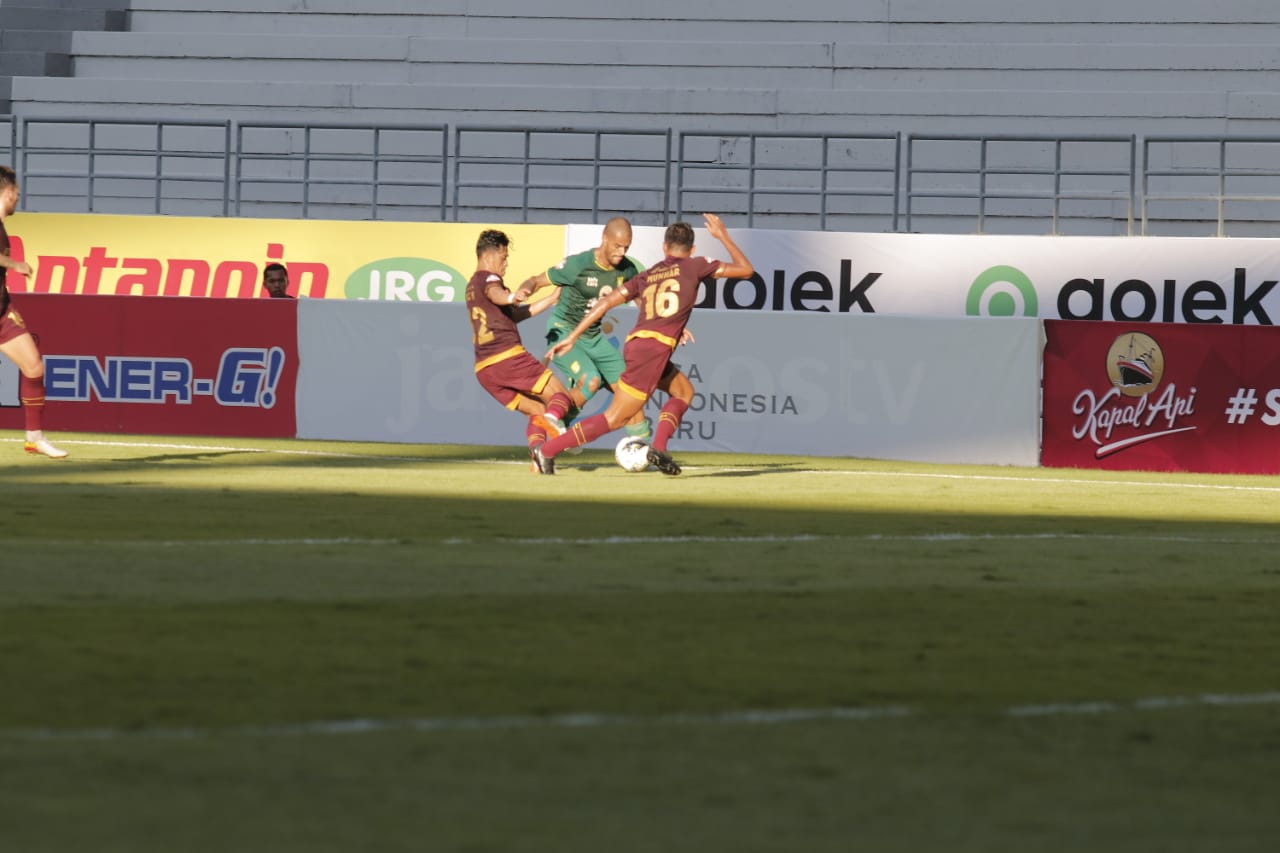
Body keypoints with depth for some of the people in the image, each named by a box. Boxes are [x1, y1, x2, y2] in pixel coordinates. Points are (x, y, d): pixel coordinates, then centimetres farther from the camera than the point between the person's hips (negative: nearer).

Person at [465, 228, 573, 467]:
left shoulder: (471, 287, 28)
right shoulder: (487, 278, 0)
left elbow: (515, 314, 32)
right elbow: (495, 294, -27)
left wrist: (550, 301, 31)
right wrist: (512, 296, -48)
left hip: (484, 369, 8)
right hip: (509, 356, -8)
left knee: (537, 411, 15)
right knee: (560, 396, -3)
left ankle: (536, 449, -13)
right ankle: (552, 420, -37)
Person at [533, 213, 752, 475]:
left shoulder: (646, 276, 22)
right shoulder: (694, 266, 9)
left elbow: (607, 302, 13)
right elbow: (745, 269, 15)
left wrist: (572, 336, 14)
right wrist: (723, 236, 27)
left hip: (636, 344, 7)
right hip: (654, 348, -7)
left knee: (684, 391, 24)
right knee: (614, 418, -5)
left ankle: (658, 447, 4)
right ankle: (547, 450, -10)